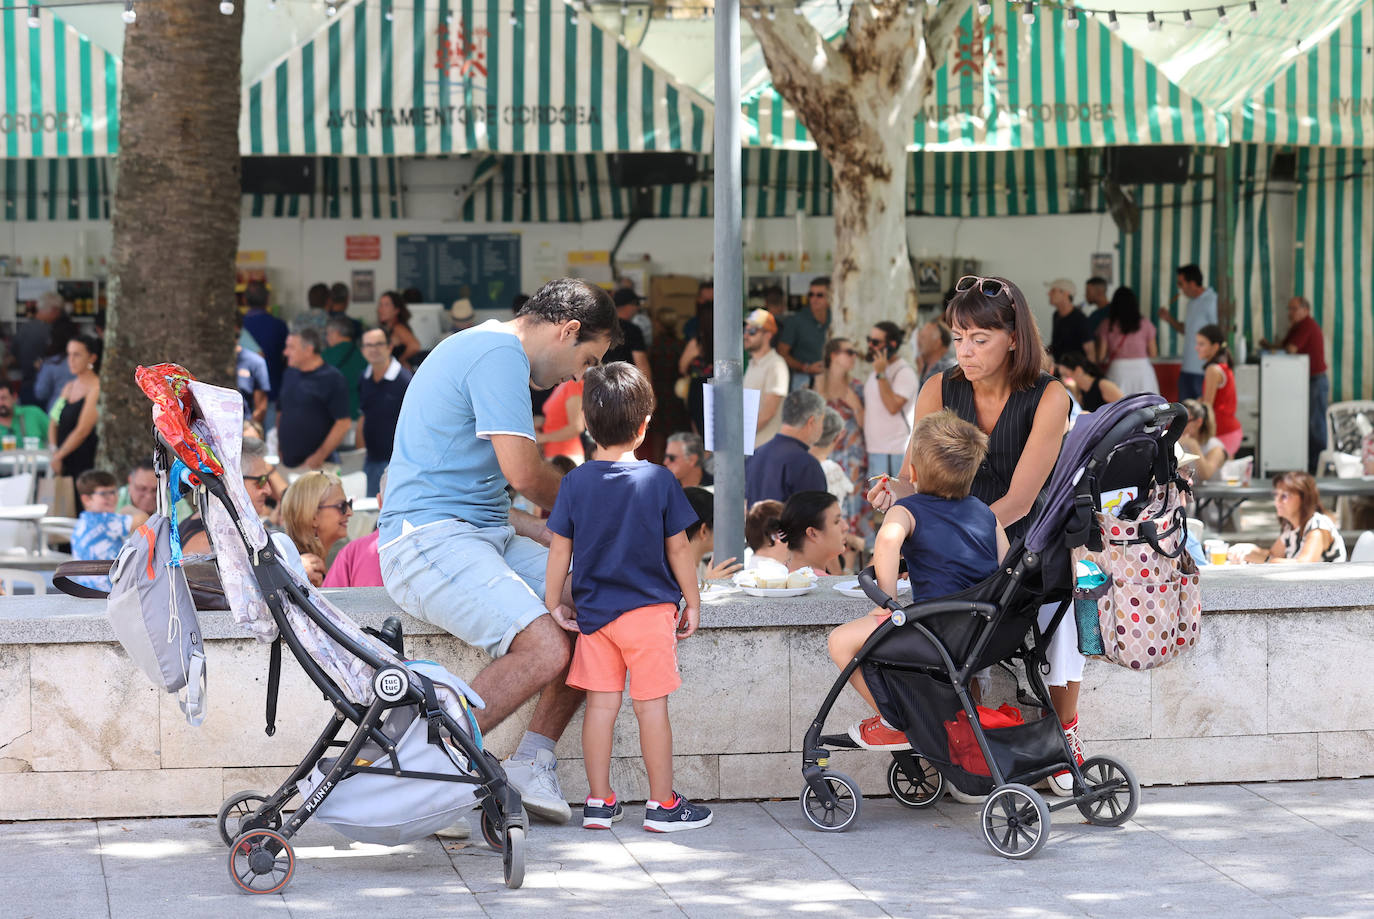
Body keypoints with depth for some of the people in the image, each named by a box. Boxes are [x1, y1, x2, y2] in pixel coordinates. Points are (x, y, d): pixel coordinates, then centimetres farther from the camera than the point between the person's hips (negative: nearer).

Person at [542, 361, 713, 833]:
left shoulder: (575, 483, -3)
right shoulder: (658, 480, -8)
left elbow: (560, 549, 0)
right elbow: (678, 548, -3)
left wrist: (554, 604, 11)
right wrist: (693, 602, 7)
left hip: (593, 612, 3)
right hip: (650, 610, -3)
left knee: (600, 703, 8)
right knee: (651, 706, 2)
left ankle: (599, 802, 12)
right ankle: (662, 805, 8)